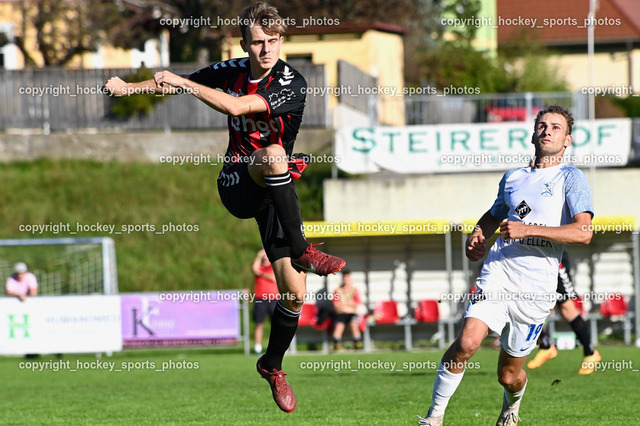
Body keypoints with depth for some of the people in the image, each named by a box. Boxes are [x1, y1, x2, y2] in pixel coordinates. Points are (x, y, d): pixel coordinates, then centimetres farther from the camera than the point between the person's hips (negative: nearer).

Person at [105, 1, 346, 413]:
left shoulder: (292, 84, -15)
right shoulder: (234, 70, -1)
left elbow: (235, 106, -27)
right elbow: (177, 81, 19)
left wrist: (182, 83, -21)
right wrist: (129, 87, 12)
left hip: (275, 189, -1)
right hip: (236, 182, 1)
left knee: (295, 293, -7)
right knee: (273, 155, -36)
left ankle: (273, 364, 21)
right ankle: (301, 251, -29)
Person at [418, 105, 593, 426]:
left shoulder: (570, 178, 0)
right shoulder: (513, 178, 16)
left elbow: (583, 232, -15)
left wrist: (528, 229, -20)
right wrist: (476, 236, 12)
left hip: (536, 289, -3)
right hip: (498, 272, 3)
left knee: (508, 374, 7)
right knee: (467, 342, -23)